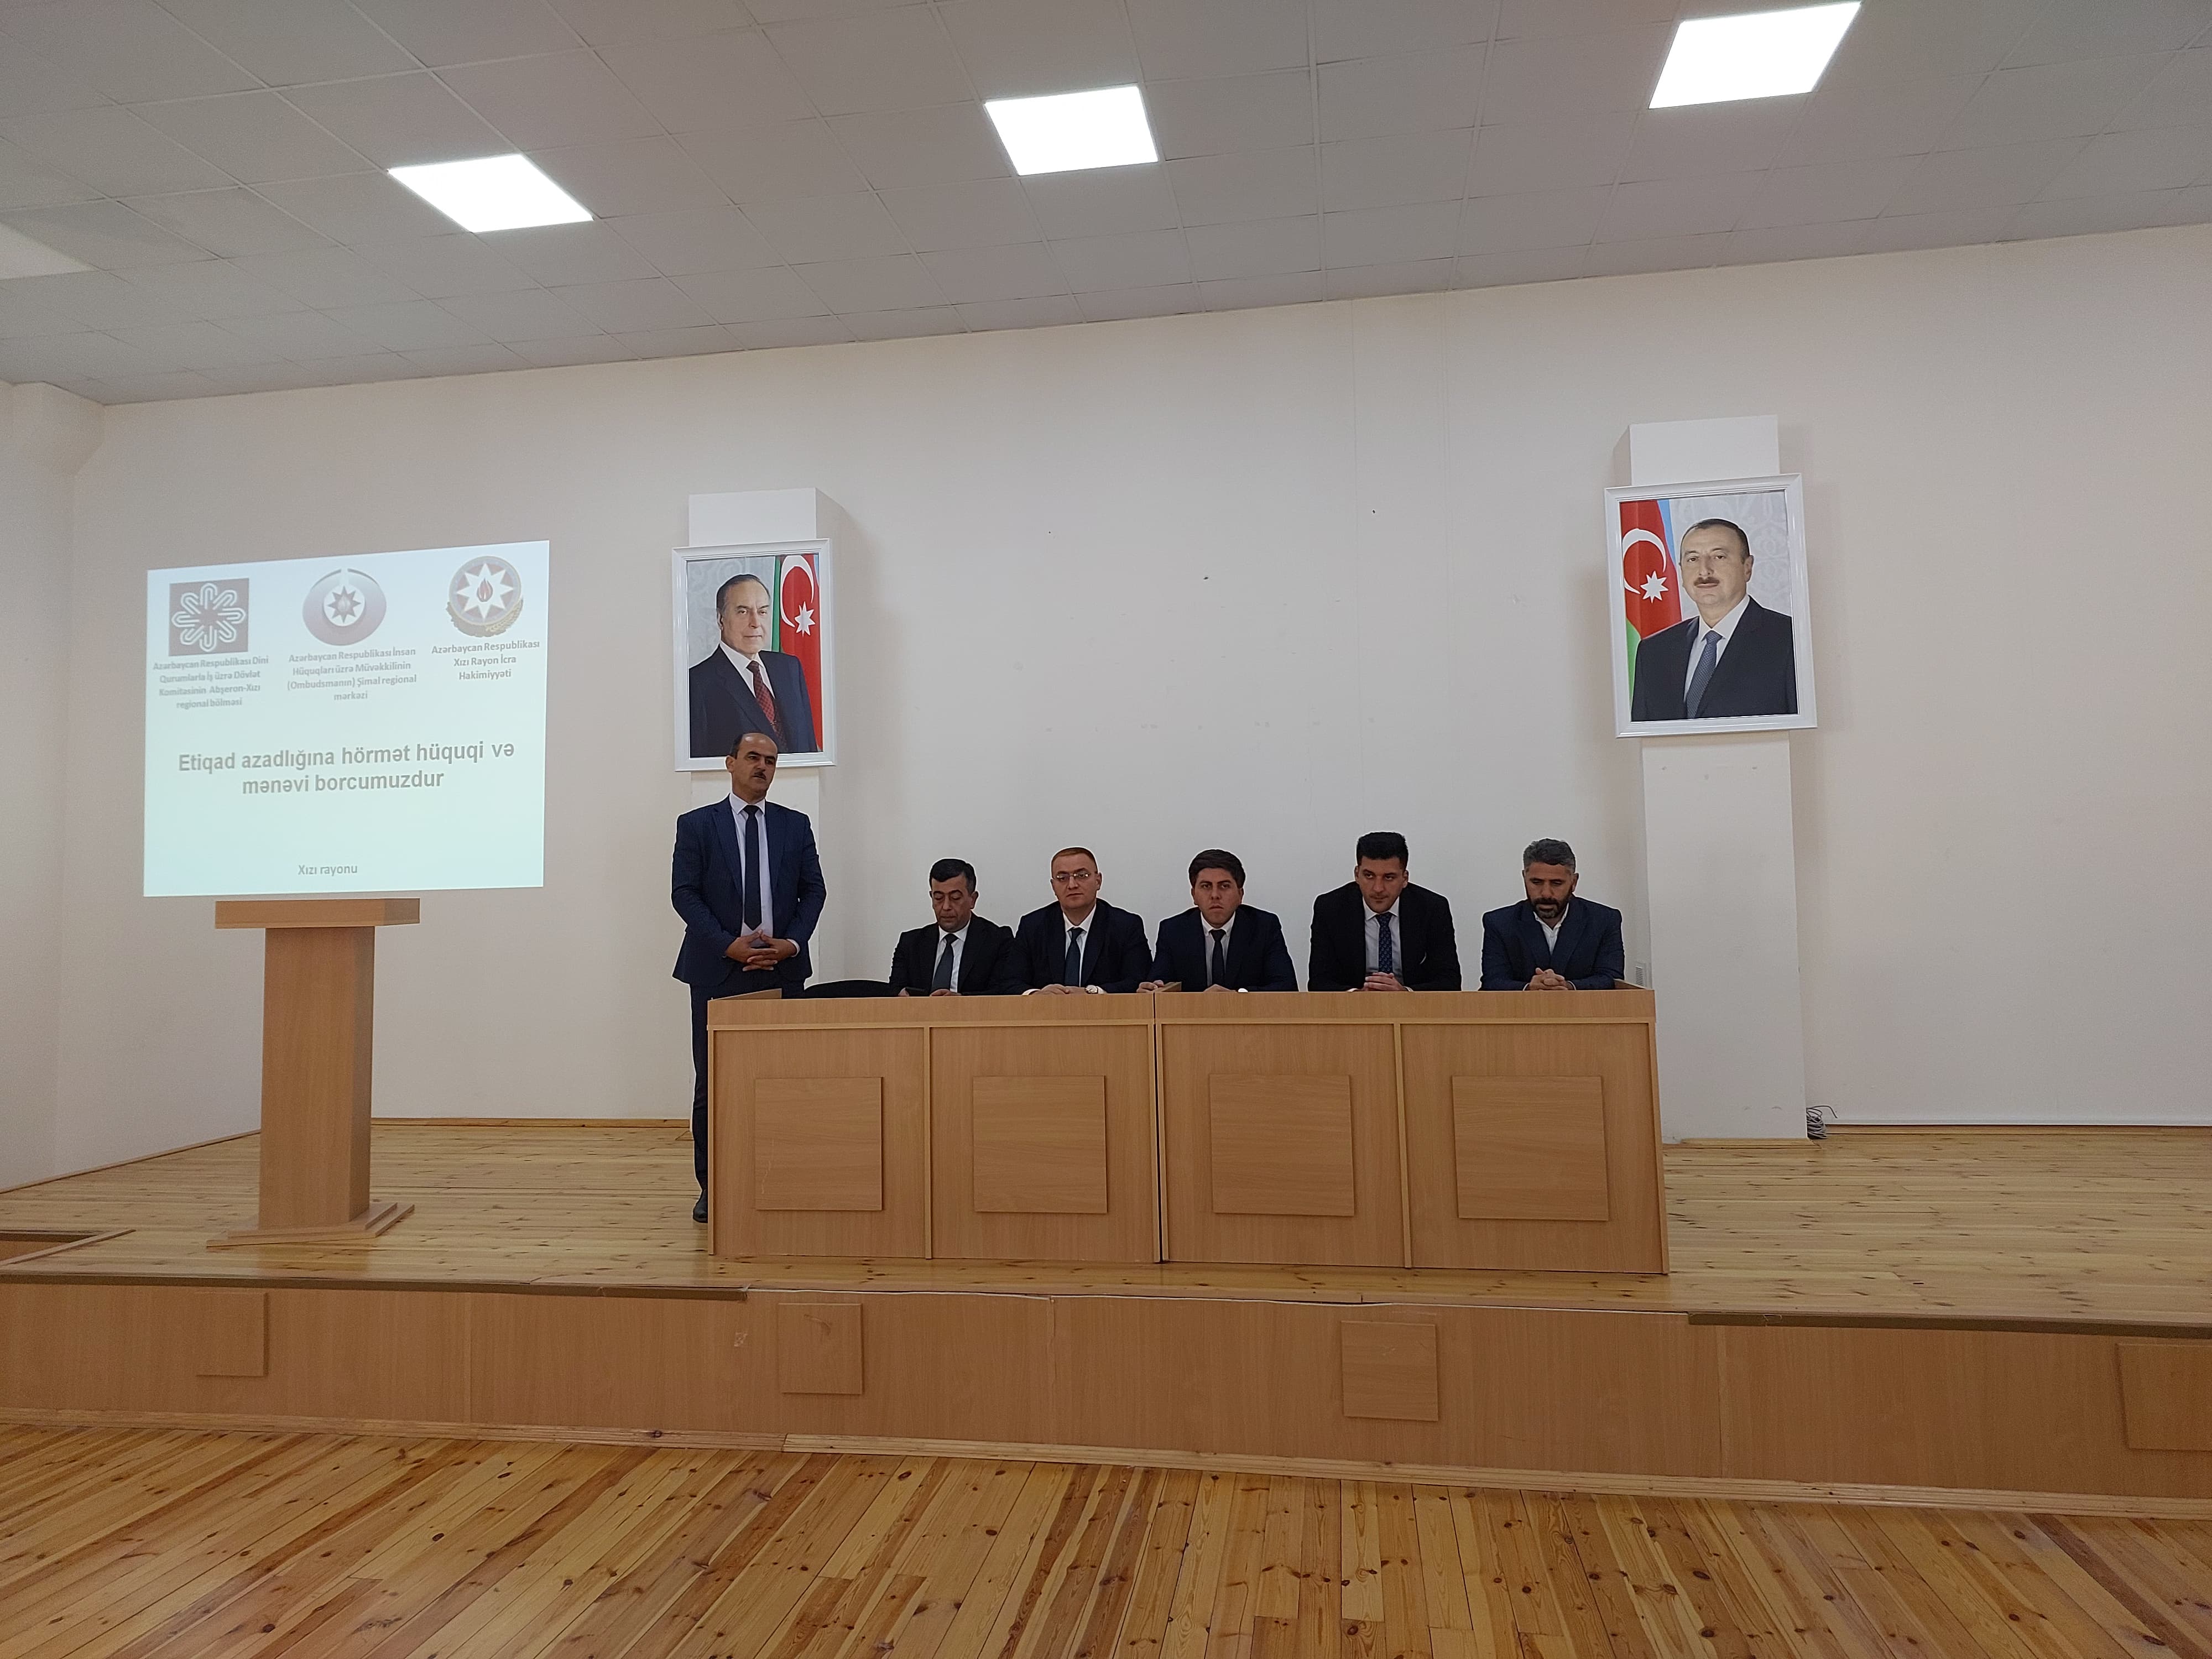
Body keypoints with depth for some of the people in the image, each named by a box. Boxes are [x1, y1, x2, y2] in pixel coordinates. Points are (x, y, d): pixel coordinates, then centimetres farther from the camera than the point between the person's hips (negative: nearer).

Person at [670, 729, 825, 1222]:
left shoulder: (795, 825, 10)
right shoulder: (696, 825, 4)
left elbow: (813, 890, 8)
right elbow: (684, 894, -2)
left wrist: (791, 942, -7)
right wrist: (729, 945, -13)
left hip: (782, 970, 2)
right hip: (718, 971, -1)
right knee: (713, 1080, 1)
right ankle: (711, 1186, 10)